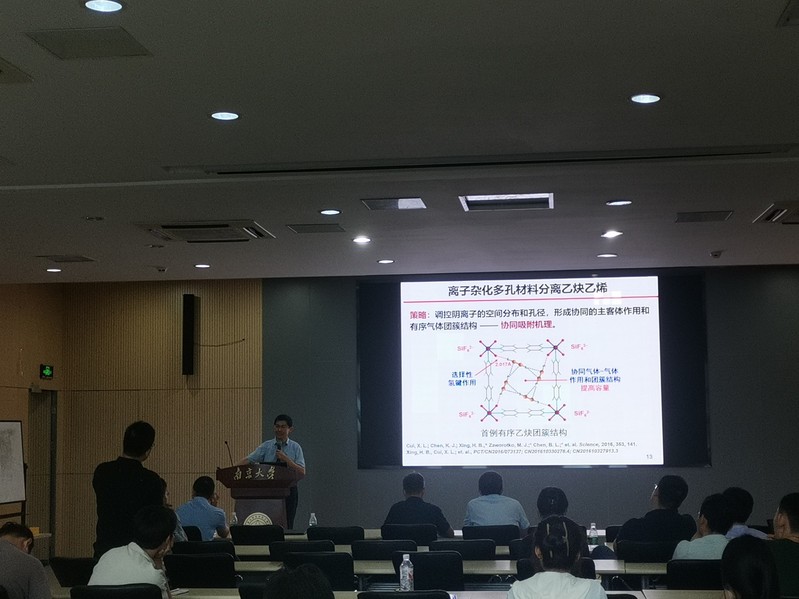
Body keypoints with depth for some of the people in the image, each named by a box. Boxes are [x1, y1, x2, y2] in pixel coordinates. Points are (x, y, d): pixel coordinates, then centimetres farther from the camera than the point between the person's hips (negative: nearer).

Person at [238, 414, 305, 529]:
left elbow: (302, 472, -4)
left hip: (288, 491, 0)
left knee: (286, 526, -1)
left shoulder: (295, 447, 4)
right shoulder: (266, 446, 6)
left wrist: (286, 459, -16)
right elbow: (248, 460, -5)